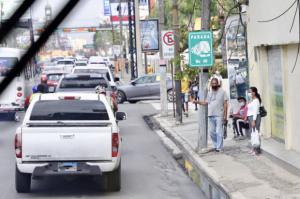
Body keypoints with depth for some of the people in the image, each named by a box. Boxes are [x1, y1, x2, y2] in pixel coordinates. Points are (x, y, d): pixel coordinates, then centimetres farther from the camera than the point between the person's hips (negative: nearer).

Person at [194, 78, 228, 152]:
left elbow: (225, 104, -3)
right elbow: (206, 102, 18)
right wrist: (197, 102, 3)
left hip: (219, 115, -6)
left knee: (219, 132, -6)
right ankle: (216, 145, 22)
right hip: (211, 115, 6)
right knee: (211, 132, 8)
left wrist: (225, 115, -9)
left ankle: (219, 147, -1)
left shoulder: (222, 92, 0)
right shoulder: (209, 93, 16)